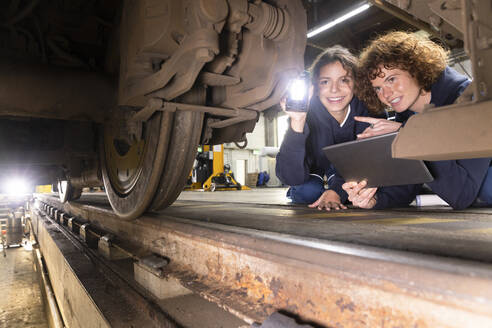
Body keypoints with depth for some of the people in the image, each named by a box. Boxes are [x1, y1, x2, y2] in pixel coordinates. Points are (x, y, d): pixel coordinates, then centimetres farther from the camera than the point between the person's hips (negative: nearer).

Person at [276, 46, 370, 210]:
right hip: (314, 163, -2)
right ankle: (295, 192, 9)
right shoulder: (306, 112, -35)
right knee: (308, 192, -27)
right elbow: (291, 178, -44)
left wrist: (336, 189, -43)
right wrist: (297, 123, -58)